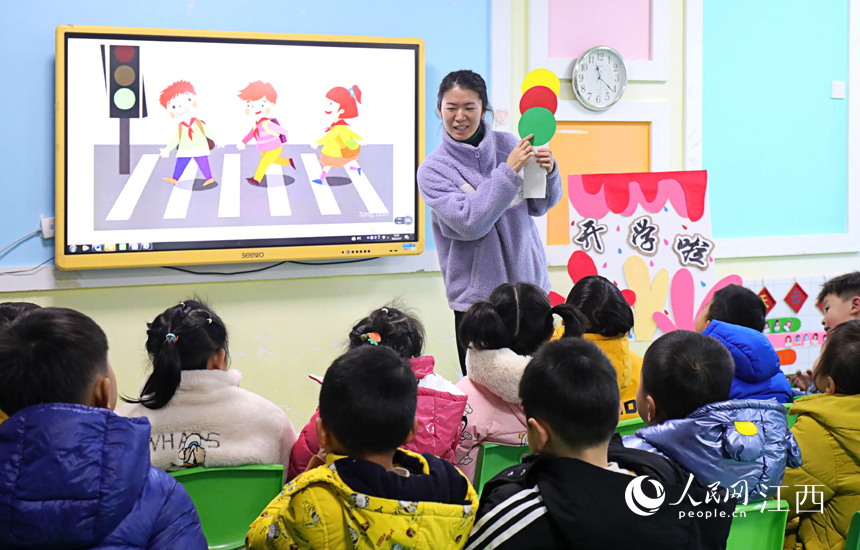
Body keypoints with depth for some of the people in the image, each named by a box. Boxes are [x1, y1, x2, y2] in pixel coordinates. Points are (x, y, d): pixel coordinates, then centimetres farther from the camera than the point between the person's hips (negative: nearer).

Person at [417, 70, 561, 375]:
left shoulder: (508, 145, 5)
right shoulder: (433, 169, -4)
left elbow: (539, 206, 10)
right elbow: (470, 223, -18)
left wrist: (548, 172, -10)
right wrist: (508, 172, -21)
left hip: (528, 283, 3)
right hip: (477, 296, -3)